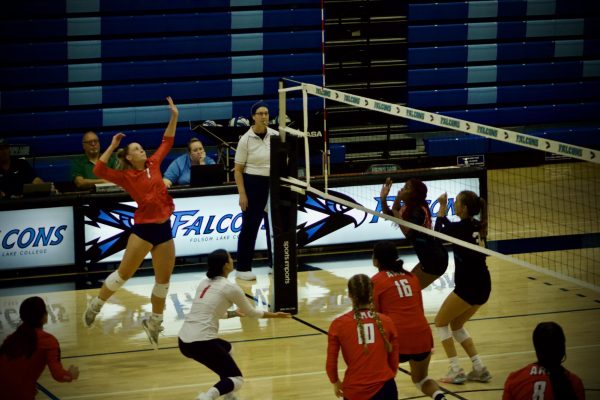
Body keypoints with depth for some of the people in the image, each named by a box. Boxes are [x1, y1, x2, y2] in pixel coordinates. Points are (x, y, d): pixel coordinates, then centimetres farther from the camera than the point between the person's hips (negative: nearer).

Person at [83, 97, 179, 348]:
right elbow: (99, 170, -19)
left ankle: (154, 322, 22)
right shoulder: (126, 176, -5)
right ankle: (96, 306, 17)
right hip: (144, 228, -5)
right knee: (123, 273, -1)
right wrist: (112, 146, -15)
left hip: (164, 228, 5)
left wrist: (174, 117, 12)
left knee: (164, 279, 7)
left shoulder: (153, 164, 9)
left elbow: (167, 142, 19)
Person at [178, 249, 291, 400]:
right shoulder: (230, 287, -5)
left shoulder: (205, 283, 15)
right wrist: (274, 315, 26)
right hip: (201, 343, -8)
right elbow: (250, 312, 10)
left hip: (184, 341, 8)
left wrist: (235, 313, 45)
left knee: (226, 348, 34)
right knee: (237, 379, 5)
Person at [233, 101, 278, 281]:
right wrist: (242, 194, -13)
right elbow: (238, 170, -7)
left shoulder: (275, 135, 2)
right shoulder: (246, 139, -9)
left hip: (273, 184, 4)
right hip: (253, 184, -4)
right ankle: (243, 269, 6)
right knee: (250, 227, -1)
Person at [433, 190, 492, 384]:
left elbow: (439, 231, 3)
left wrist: (442, 207, 8)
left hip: (469, 287, -8)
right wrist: (443, 208, 17)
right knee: (456, 325, 22)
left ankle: (456, 371, 3)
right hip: (483, 286, 8)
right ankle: (480, 369, 15)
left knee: (441, 322, 10)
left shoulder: (461, 228, -15)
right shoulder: (477, 226, 7)